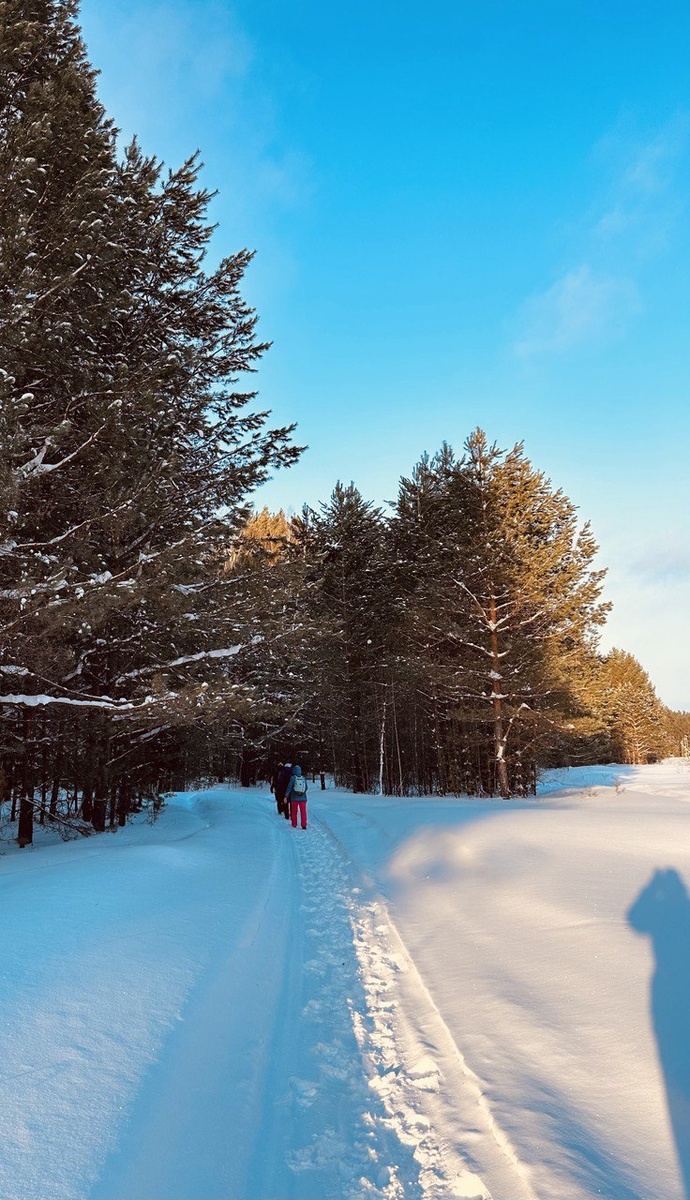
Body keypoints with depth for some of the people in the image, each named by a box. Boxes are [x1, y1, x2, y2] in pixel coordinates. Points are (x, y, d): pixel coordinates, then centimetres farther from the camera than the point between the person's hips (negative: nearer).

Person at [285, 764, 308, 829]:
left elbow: (289, 787, -12)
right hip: (303, 798, 1)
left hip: (294, 798, -1)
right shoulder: (303, 778, -2)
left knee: (294, 812, 14)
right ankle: (304, 825, -5)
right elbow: (306, 788, 7)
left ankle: (294, 825, 22)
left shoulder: (293, 778, -9)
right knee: (303, 812, 3)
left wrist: (286, 796, -10)